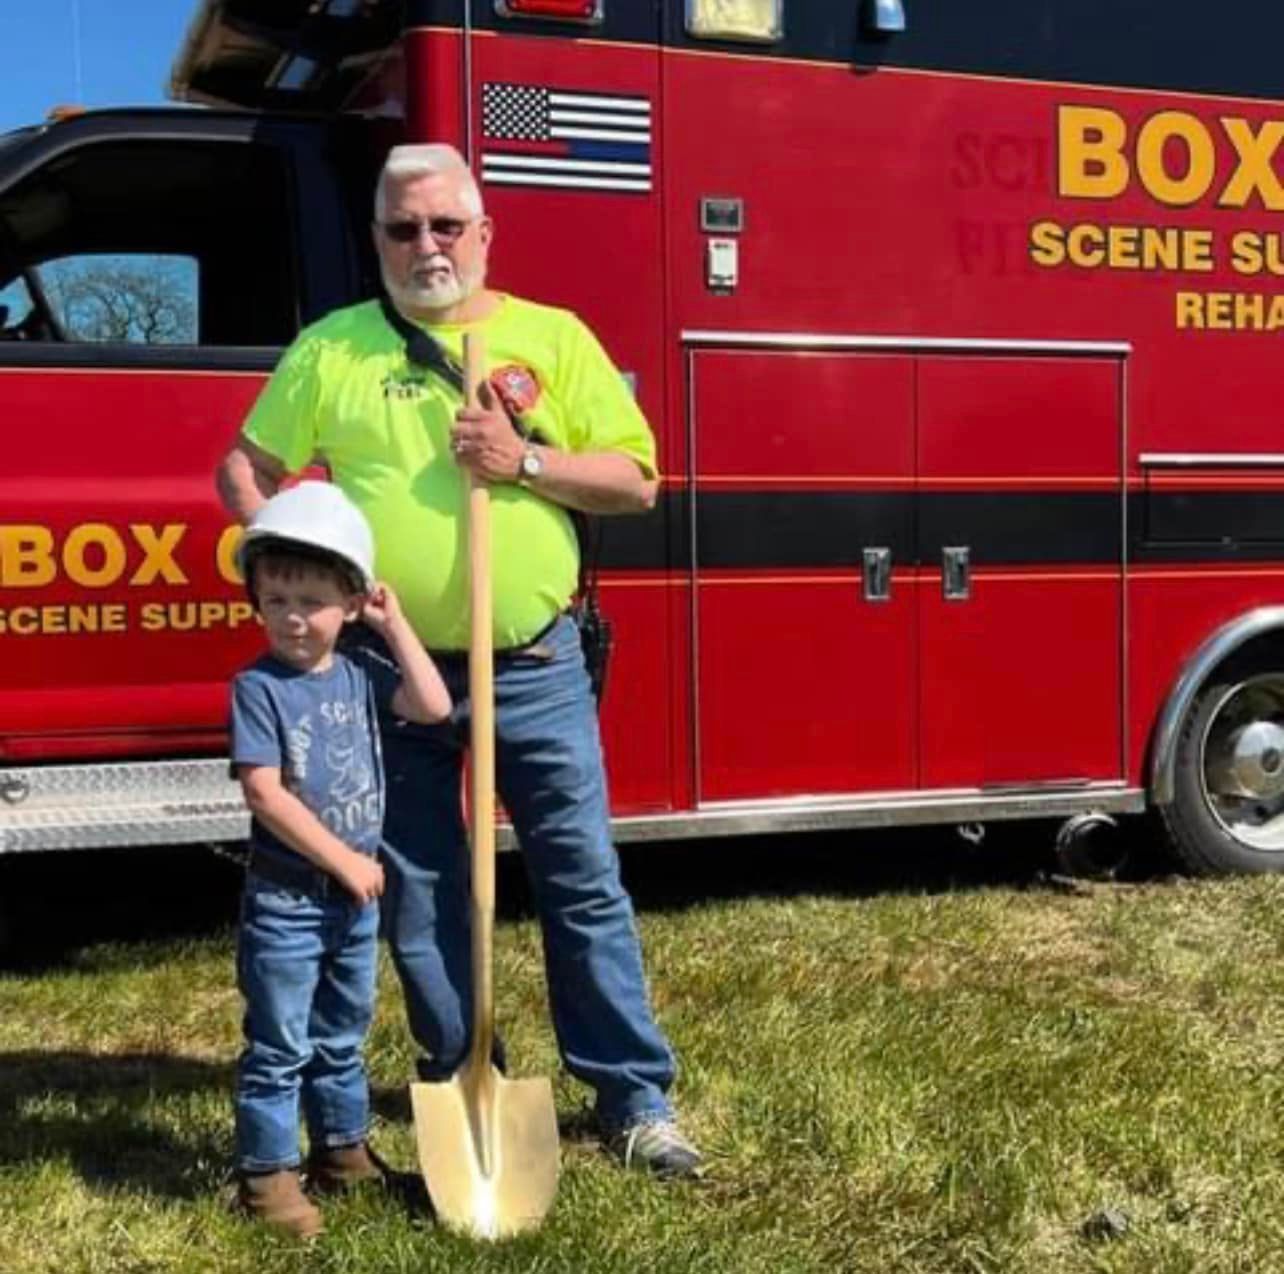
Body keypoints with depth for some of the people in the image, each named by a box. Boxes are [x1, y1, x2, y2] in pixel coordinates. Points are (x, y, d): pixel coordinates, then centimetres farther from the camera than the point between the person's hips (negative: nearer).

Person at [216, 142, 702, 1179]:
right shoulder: (331, 348, 6)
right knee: (420, 896, 10)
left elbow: (636, 480, 2)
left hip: (535, 668, -1)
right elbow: (246, 466, 9)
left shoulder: (554, 337, 4)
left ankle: (636, 1100, 14)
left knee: (583, 881, 3)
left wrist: (526, 461, -13)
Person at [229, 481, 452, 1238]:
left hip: (355, 898, 6)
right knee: (279, 1048, 2)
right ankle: (267, 1175, 12)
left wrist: (395, 623, -3)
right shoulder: (258, 687, -14)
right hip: (285, 901, -6)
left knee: (342, 1038, 19)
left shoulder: (359, 676, 3)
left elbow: (434, 705, -8)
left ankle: (343, 1150, 33)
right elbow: (265, 793, -19)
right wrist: (344, 861, -18)